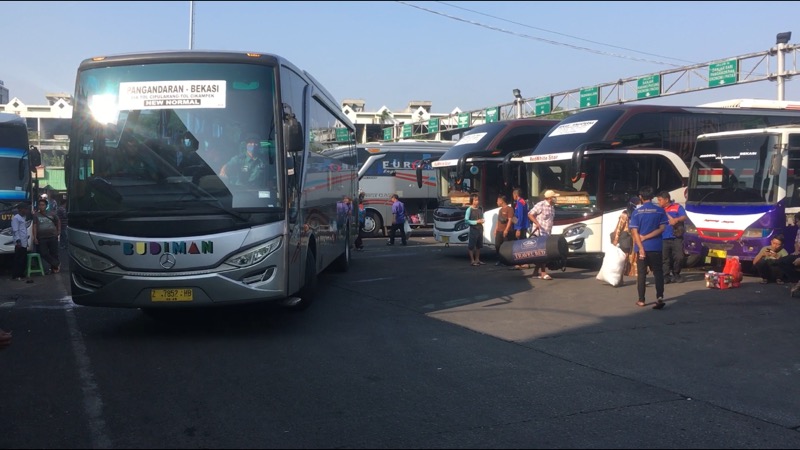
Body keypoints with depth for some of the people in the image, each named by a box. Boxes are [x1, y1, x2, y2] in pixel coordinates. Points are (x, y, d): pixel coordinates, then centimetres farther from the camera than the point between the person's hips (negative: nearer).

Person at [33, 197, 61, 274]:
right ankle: (57, 264, 4)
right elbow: (34, 226, -4)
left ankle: (54, 268, 12)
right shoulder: (36, 215, 4)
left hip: (53, 237, 1)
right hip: (41, 238, -1)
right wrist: (35, 237, -12)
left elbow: (58, 222, 25)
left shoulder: (52, 214, 8)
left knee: (54, 253, 2)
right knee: (44, 254, -8)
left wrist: (59, 231, 16)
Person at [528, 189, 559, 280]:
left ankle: (535, 272, 17)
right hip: (540, 233, -8)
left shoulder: (552, 208, 14)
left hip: (547, 234, 8)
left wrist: (550, 233, 20)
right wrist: (537, 223, -22)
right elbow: (530, 214, -12)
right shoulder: (541, 205, -12)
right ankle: (543, 273, -9)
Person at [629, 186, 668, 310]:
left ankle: (641, 300, 12)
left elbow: (634, 231, -10)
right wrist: (646, 237, -7)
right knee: (658, 272, 6)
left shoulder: (637, 212, -4)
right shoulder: (660, 210, -1)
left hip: (642, 247, 0)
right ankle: (659, 297, -11)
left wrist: (641, 248, -13)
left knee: (641, 274, 9)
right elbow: (662, 228, -6)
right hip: (656, 247, 0)